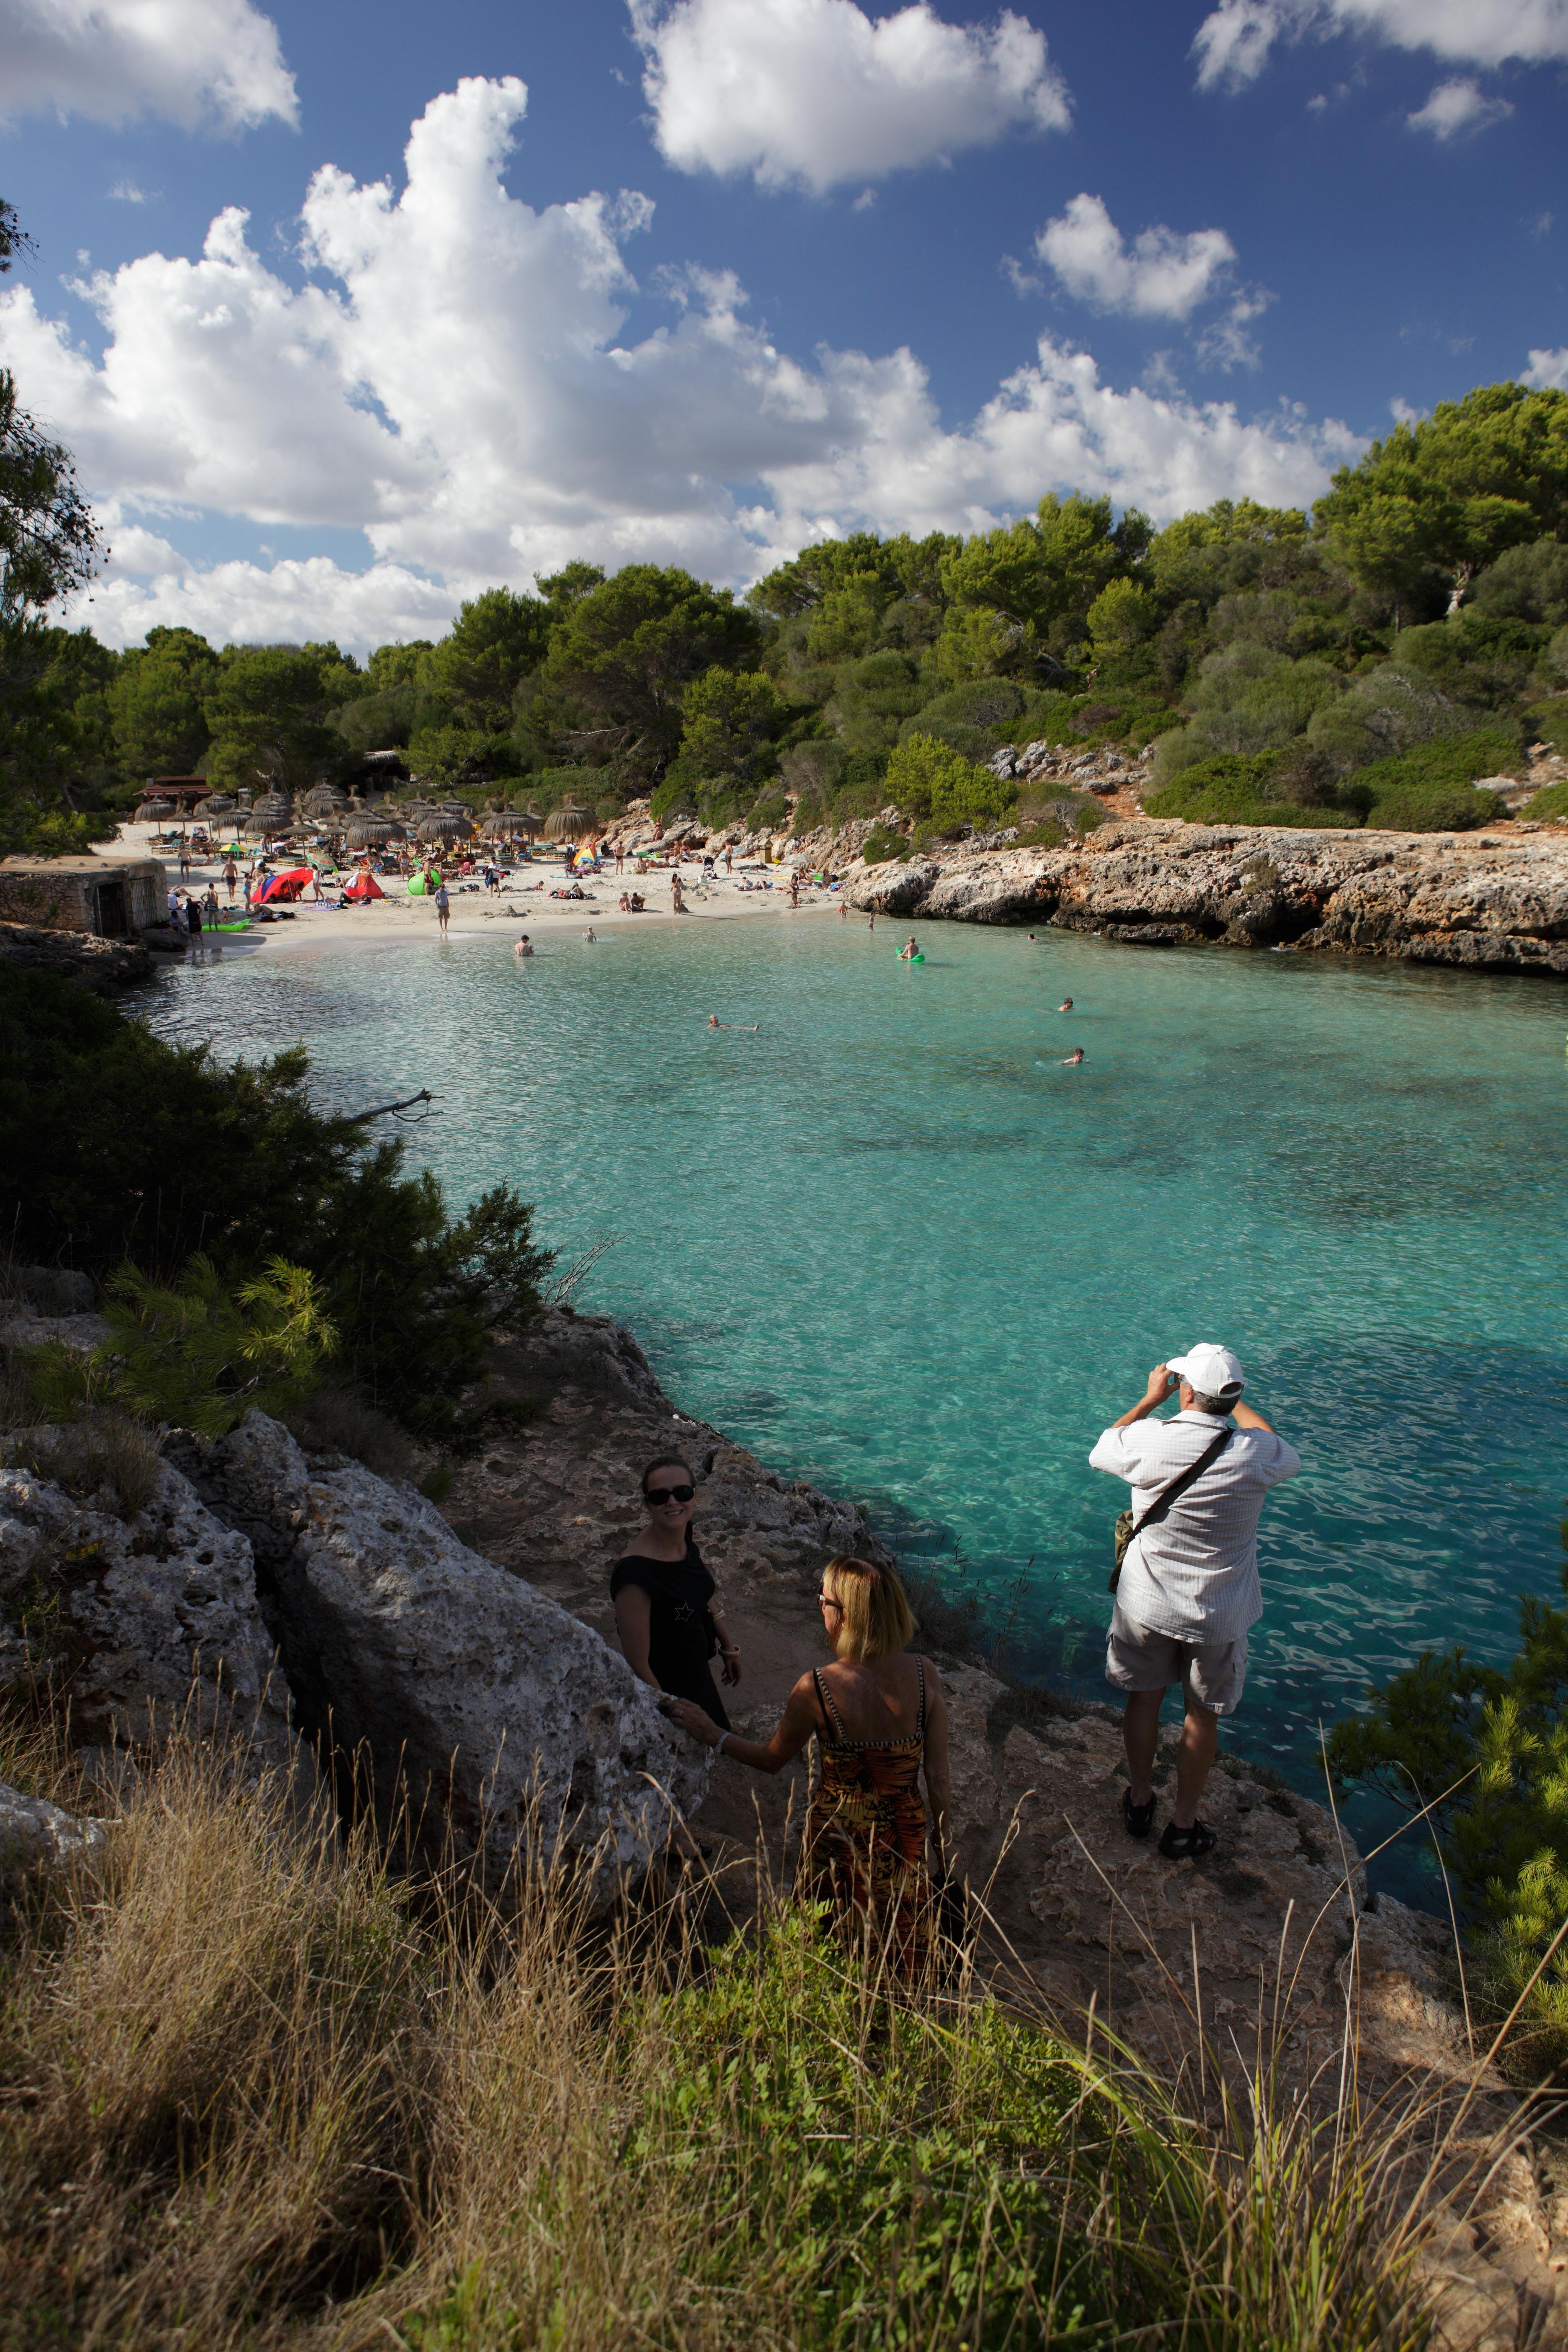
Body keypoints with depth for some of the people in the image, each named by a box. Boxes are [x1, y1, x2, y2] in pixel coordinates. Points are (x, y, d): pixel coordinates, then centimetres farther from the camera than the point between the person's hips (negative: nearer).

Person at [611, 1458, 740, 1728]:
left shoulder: (684, 1535, -9)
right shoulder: (636, 1574, -34)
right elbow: (638, 1667, -28)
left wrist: (728, 1647, 20)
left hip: (699, 1679, 8)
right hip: (666, 1693, -8)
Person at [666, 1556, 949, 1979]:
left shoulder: (816, 1688, -25)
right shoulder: (924, 1675, -18)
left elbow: (771, 1759, -6)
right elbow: (938, 1778, -9)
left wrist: (709, 1732, 7)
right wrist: (942, 1847, 7)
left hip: (839, 1839, -2)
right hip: (906, 1839, 2)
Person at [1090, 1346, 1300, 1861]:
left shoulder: (1150, 1441, -21)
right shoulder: (1253, 1454, -20)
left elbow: (1100, 1452, 3)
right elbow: (1289, 1458, 7)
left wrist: (1150, 1399, 10)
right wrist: (1236, 1403, 14)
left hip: (1146, 1604, 1)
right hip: (1219, 1615, 0)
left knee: (1144, 1698, 21)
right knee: (1203, 1715, 17)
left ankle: (1138, 1802, 40)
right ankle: (1183, 1825, 32)